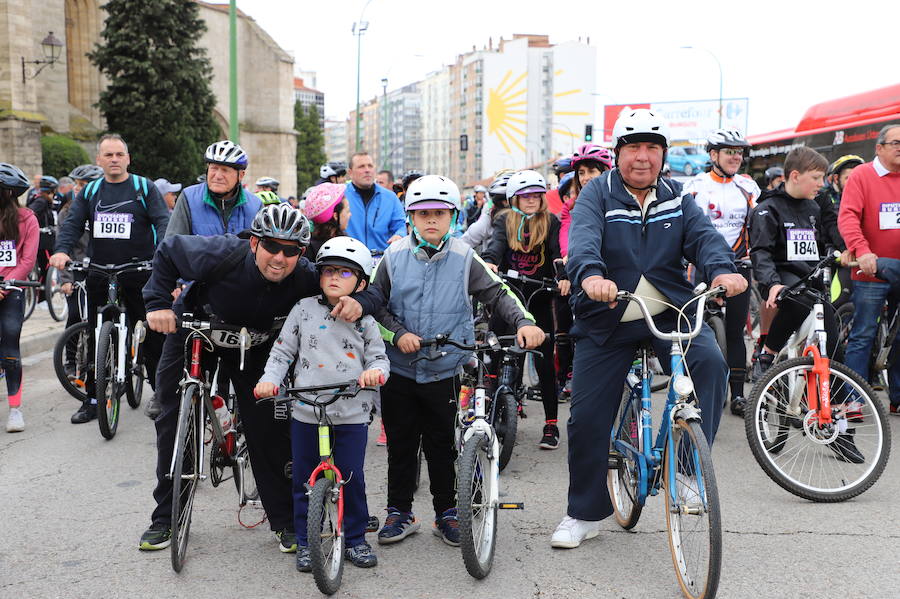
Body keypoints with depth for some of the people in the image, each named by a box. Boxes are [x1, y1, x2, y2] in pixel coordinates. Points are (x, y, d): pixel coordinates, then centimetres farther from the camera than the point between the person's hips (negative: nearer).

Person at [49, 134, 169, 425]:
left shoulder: (144, 188, 3)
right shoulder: (90, 192, 12)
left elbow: (163, 221, -7)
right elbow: (72, 224, 5)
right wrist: (62, 250, -15)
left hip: (139, 274, -3)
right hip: (99, 275, 3)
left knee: (151, 335, 0)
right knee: (96, 338, 7)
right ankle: (93, 399, 16)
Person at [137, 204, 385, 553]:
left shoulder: (305, 278, -32)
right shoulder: (223, 256, -36)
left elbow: (373, 290, -24)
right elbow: (168, 252, -16)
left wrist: (358, 302, -47)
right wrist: (158, 303, -24)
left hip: (256, 346, 0)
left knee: (269, 428, -7)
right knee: (173, 420, 2)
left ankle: (285, 522, 8)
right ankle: (166, 518, 17)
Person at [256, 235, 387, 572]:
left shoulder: (364, 320, 3)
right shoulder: (304, 310, 2)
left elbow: (379, 357, 3)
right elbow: (282, 351, 5)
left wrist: (374, 371, -20)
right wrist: (269, 379, -10)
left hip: (352, 416, 0)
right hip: (306, 413, 1)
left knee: (352, 480, 4)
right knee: (304, 481, 9)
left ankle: (355, 539, 22)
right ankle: (305, 542, 24)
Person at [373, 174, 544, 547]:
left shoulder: (464, 258, -2)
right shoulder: (394, 257, 0)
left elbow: (497, 293, 0)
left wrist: (524, 322, -16)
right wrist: (397, 333, -10)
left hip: (446, 372, -1)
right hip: (400, 370, 1)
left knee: (443, 446, 7)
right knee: (400, 444, 9)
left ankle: (447, 513, 23)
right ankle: (399, 512, 24)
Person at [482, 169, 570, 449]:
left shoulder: (551, 222, 4)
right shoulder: (505, 221, 5)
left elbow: (559, 251, -9)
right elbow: (497, 243, -14)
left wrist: (563, 276, -30)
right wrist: (489, 262, -36)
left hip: (538, 300, -1)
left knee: (545, 362, -1)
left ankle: (551, 425, 7)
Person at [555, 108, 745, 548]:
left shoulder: (677, 200, 8)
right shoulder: (597, 193, -3)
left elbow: (704, 236, -9)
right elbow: (583, 239, -22)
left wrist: (721, 269, -32)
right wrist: (590, 275, -44)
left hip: (671, 313, 2)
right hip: (607, 321, -1)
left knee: (709, 361, -29)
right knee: (587, 418, 1)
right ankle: (584, 514, 20)